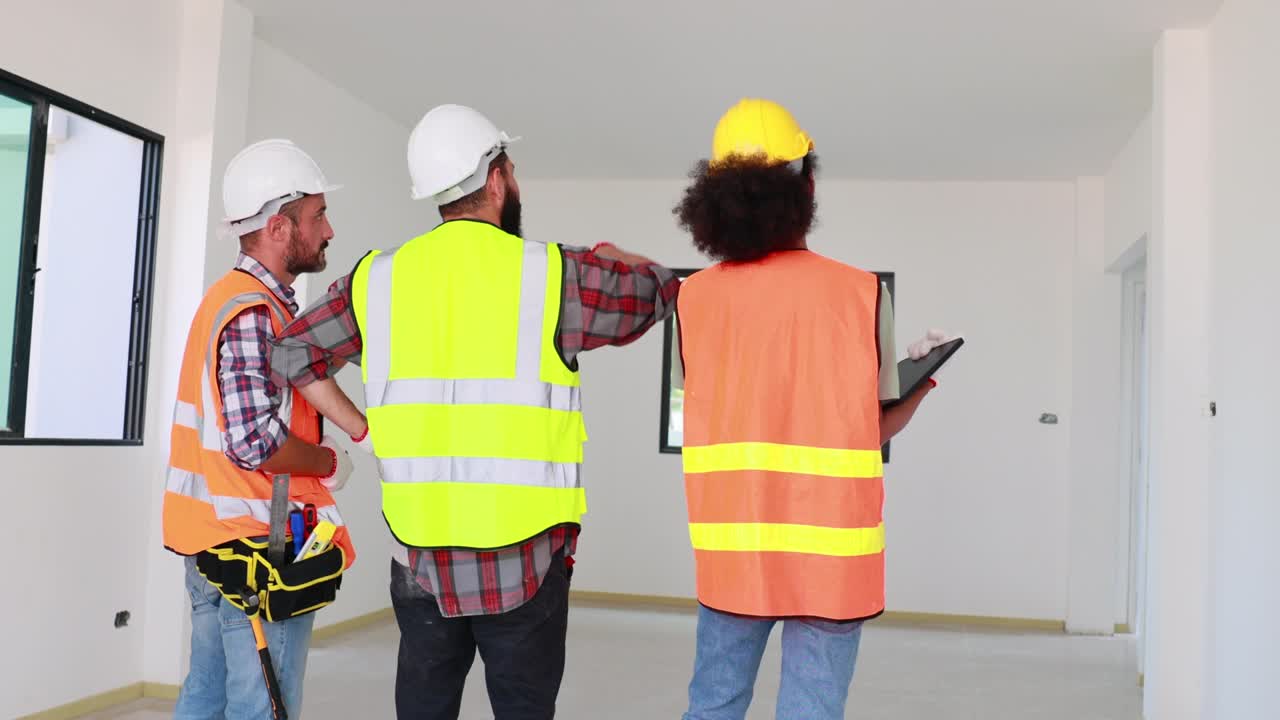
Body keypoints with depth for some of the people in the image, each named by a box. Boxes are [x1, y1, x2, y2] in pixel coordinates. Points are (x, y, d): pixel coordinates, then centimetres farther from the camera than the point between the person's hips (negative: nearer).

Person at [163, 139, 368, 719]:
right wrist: (331, 462, -9)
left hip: (211, 542, 10)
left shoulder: (229, 297, 13)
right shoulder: (253, 312, -18)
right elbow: (256, 441, -26)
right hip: (257, 545, -10)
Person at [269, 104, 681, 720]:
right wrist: (610, 260, 29)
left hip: (420, 560, 3)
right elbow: (659, 293, 9)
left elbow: (288, 355, 13)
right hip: (523, 564, -3)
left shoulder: (377, 280, 4)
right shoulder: (553, 275, -6)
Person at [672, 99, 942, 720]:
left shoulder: (693, 297, -3)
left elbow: (715, 407, 7)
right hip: (828, 549, -2)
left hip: (731, 546, 3)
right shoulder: (861, 293, -9)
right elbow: (878, 424, 0)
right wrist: (923, 383, 21)